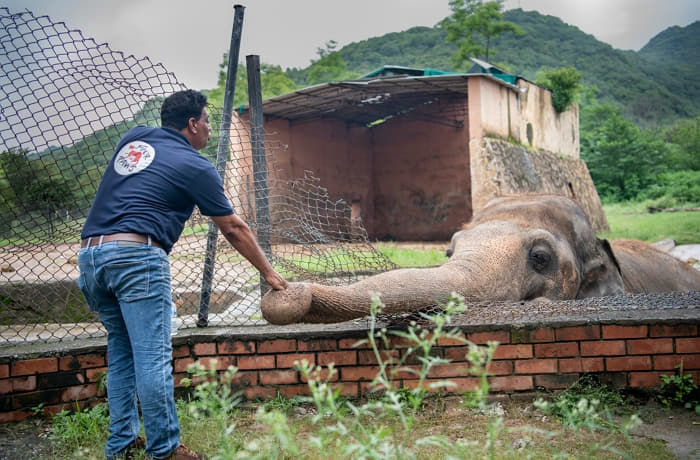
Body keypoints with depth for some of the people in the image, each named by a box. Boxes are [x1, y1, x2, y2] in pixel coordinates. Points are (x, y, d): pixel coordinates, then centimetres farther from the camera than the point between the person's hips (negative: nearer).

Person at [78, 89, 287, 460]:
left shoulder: (133, 137, 19)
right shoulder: (195, 166, 3)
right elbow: (233, 229, 9)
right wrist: (268, 272, 18)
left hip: (88, 253, 7)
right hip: (135, 254, -7)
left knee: (121, 350, 15)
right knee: (153, 357, -4)